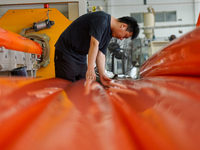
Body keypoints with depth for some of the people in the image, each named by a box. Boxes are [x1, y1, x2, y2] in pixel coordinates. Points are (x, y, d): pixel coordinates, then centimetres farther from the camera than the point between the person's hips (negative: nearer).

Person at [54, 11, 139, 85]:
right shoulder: (101, 20, -21)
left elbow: (100, 54, 3)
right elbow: (94, 44, -29)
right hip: (66, 51, -9)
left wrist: (102, 74, -11)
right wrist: (90, 69, -35)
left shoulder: (109, 33, 8)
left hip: (81, 57, 9)